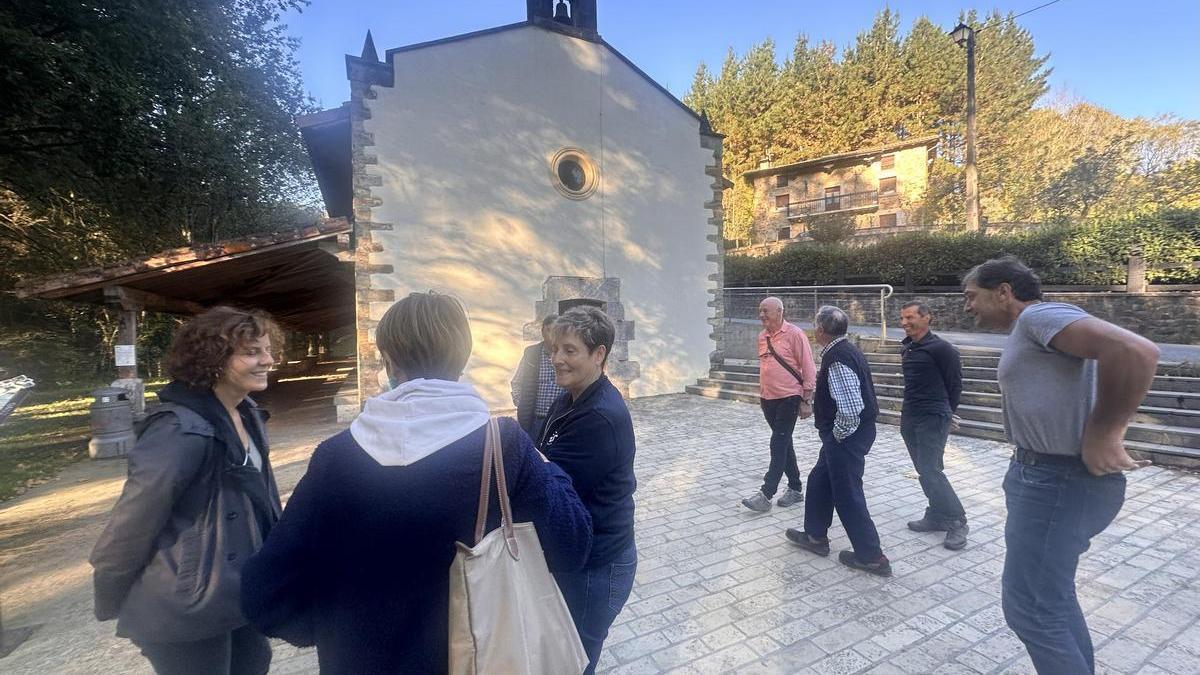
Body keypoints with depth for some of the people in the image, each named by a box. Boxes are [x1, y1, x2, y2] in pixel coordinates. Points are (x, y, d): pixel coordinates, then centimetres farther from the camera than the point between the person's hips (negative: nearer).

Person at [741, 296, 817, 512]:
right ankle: (795, 489, 26)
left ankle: (766, 495, -5)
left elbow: (808, 368, -11)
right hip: (768, 398, 7)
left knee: (779, 445, -6)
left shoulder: (794, 334, -11)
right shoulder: (762, 336, 9)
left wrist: (806, 400, -13)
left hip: (788, 398, -7)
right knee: (784, 444, 14)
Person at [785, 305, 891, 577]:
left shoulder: (837, 359, -24)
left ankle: (871, 557, 16)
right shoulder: (845, 350, 7)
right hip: (852, 433, 10)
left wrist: (837, 434, -16)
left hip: (846, 437, -10)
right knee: (819, 481, 21)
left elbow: (851, 408, -29)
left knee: (848, 495, 2)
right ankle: (816, 536, 35)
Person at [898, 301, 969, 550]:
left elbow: (955, 384, -6)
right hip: (909, 418, 8)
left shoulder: (940, 348, -13)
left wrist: (944, 413, 5)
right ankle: (937, 517, 25)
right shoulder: (907, 347, 9)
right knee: (925, 471, 13)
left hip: (933, 419, -8)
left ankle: (957, 522, 4)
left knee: (931, 471, -10)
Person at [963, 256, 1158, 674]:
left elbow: (1135, 352, -30)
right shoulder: (1029, 331, 17)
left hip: (1059, 481, -11)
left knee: (1030, 608, -3)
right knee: (1052, 592, 24)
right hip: (1048, 475, 11)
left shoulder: (1039, 315, -15)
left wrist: (1102, 438, -23)